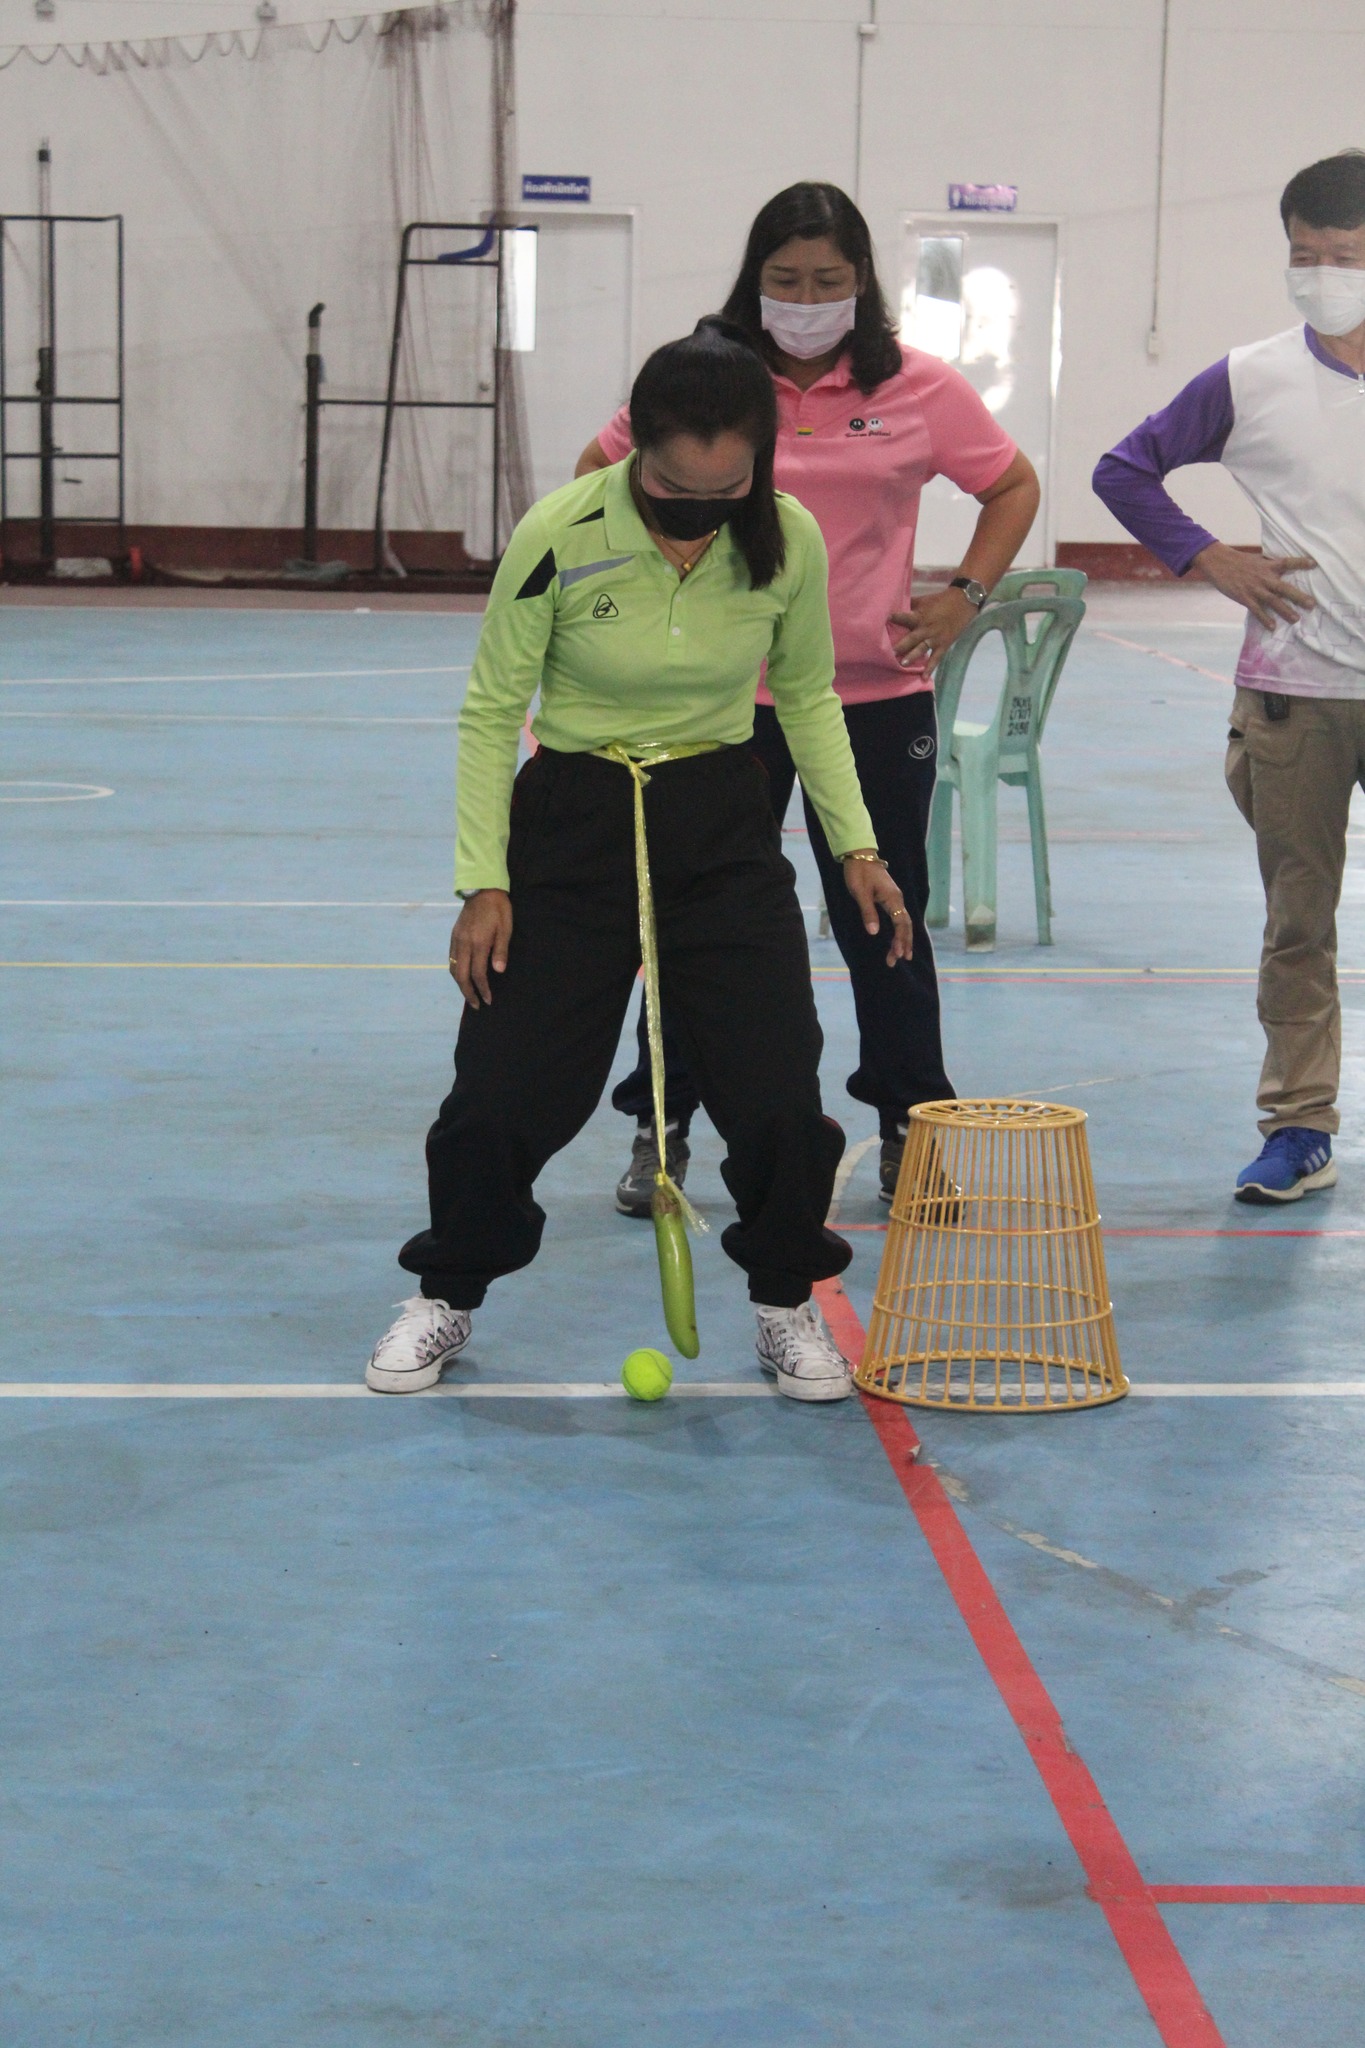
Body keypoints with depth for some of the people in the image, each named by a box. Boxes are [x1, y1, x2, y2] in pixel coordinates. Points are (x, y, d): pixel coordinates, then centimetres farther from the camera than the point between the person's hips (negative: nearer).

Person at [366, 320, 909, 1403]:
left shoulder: (791, 542, -11)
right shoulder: (560, 537, -19)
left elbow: (808, 697, 7)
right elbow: (492, 712, -7)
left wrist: (856, 843, 1)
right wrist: (485, 882, -11)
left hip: (724, 825, 2)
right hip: (572, 820, -1)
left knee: (777, 1090, -7)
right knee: (504, 1091, -2)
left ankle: (787, 1302, 19)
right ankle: (448, 1295, 24)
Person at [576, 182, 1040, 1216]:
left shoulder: (919, 390, -2)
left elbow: (1014, 486, 12)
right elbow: (599, 479, 11)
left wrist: (964, 596, 1)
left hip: (876, 695, 0)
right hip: (723, 696, 0)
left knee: (882, 917, 9)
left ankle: (908, 1127, 23)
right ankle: (662, 1127, 20)